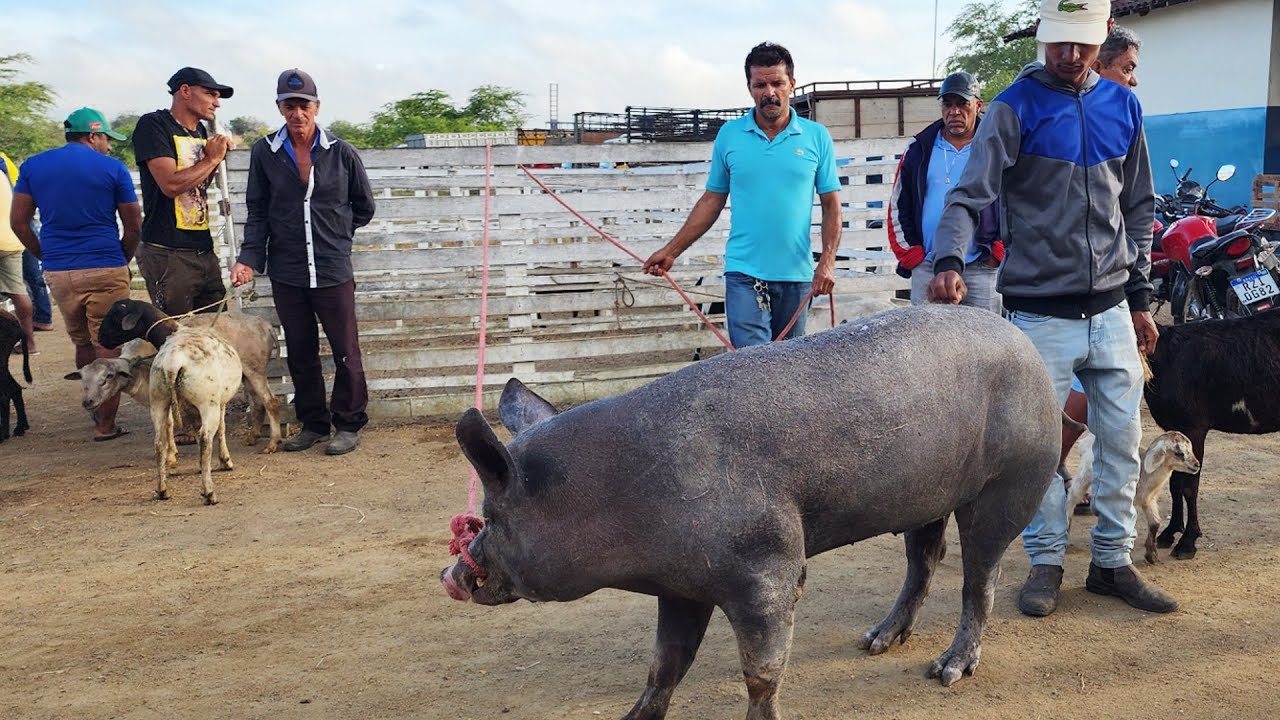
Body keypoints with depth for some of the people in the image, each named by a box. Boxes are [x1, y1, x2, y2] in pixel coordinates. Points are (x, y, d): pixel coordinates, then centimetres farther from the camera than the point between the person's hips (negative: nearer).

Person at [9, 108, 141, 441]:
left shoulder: (33, 166, 8)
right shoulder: (112, 168, -1)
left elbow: (18, 221, 7)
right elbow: (134, 227, -1)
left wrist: (47, 257, 17)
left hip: (58, 273, 4)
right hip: (106, 269, -4)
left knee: (82, 344, 20)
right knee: (108, 347, 2)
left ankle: (95, 409, 32)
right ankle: (105, 424, 4)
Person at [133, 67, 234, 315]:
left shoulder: (201, 132, 15)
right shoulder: (154, 125, -7)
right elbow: (171, 184, -19)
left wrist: (219, 156, 7)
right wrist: (211, 159, -6)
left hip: (205, 251, 8)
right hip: (168, 255, -8)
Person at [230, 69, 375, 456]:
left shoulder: (341, 153, -2)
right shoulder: (264, 152, 2)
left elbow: (364, 207, 11)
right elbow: (257, 212, 5)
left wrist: (332, 233, 9)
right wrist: (249, 258, -5)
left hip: (333, 271, -2)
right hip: (286, 273, 2)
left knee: (346, 351, 2)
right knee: (300, 353, 11)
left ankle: (348, 424, 16)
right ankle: (312, 423, 24)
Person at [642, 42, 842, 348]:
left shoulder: (817, 137, 4)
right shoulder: (729, 135, 5)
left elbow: (831, 205, 5)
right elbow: (712, 200, 10)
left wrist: (827, 262, -8)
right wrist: (671, 251, 4)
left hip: (796, 275, 1)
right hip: (744, 272, -1)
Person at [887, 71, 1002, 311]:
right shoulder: (919, 149, 10)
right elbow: (898, 206, 13)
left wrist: (999, 252, -2)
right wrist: (910, 256, 4)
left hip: (982, 270, -2)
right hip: (927, 269, 2)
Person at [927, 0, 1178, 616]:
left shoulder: (1122, 107, 9)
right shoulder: (1015, 108, -6)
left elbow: (1137, 208, 15)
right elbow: (970, 196, -15)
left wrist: (1140, 298, 13)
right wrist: (949, 259, -34)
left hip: (1112, 311, 5)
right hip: (1041, 314, -4)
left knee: (1122, 441, 9)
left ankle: (1113, 561, 23)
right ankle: (1046, 561, 18)